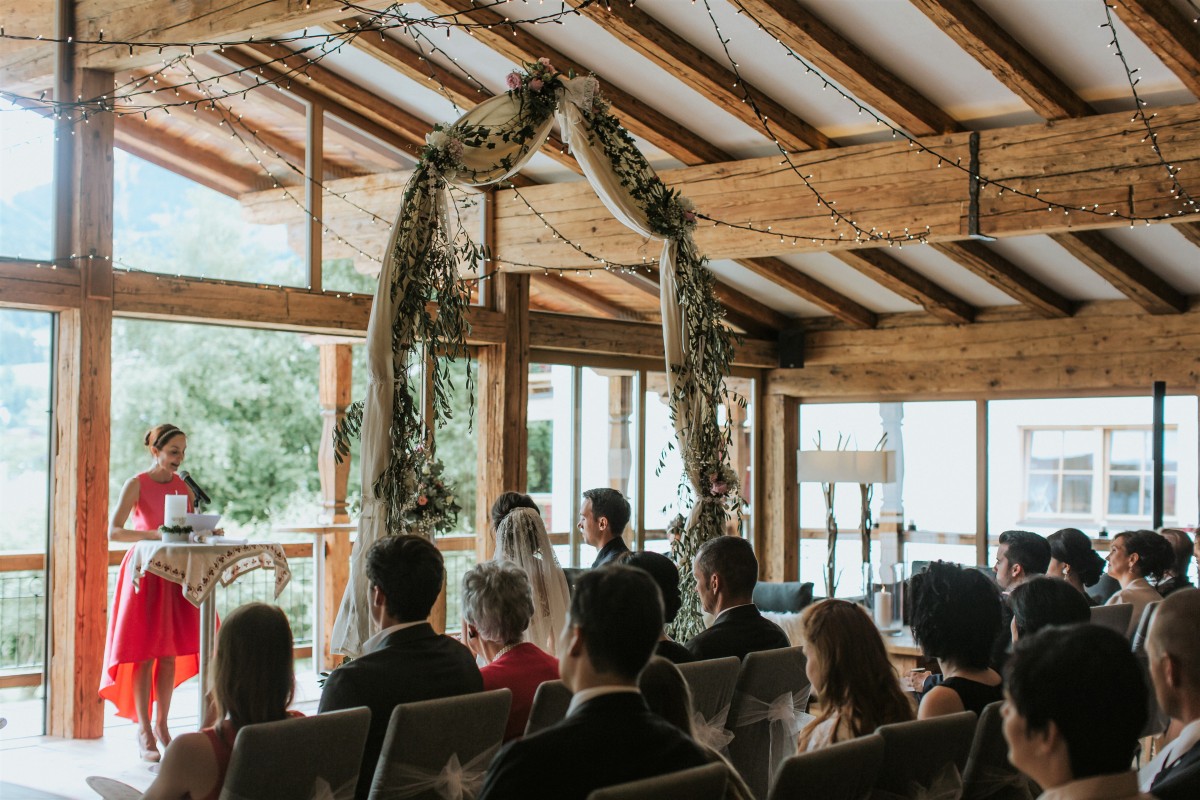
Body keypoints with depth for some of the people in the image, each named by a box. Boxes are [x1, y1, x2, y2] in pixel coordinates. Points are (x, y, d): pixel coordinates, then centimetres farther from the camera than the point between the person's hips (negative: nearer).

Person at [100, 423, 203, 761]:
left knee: (171, 653, 6)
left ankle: (161, 725, 17)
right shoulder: (137, 485, -8)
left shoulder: (183, 486, 8)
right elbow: (114, 532, -17)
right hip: (144, 571, -5)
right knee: (144, 654, -3)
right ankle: (143, 732, 4)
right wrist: (154, 534, -30)